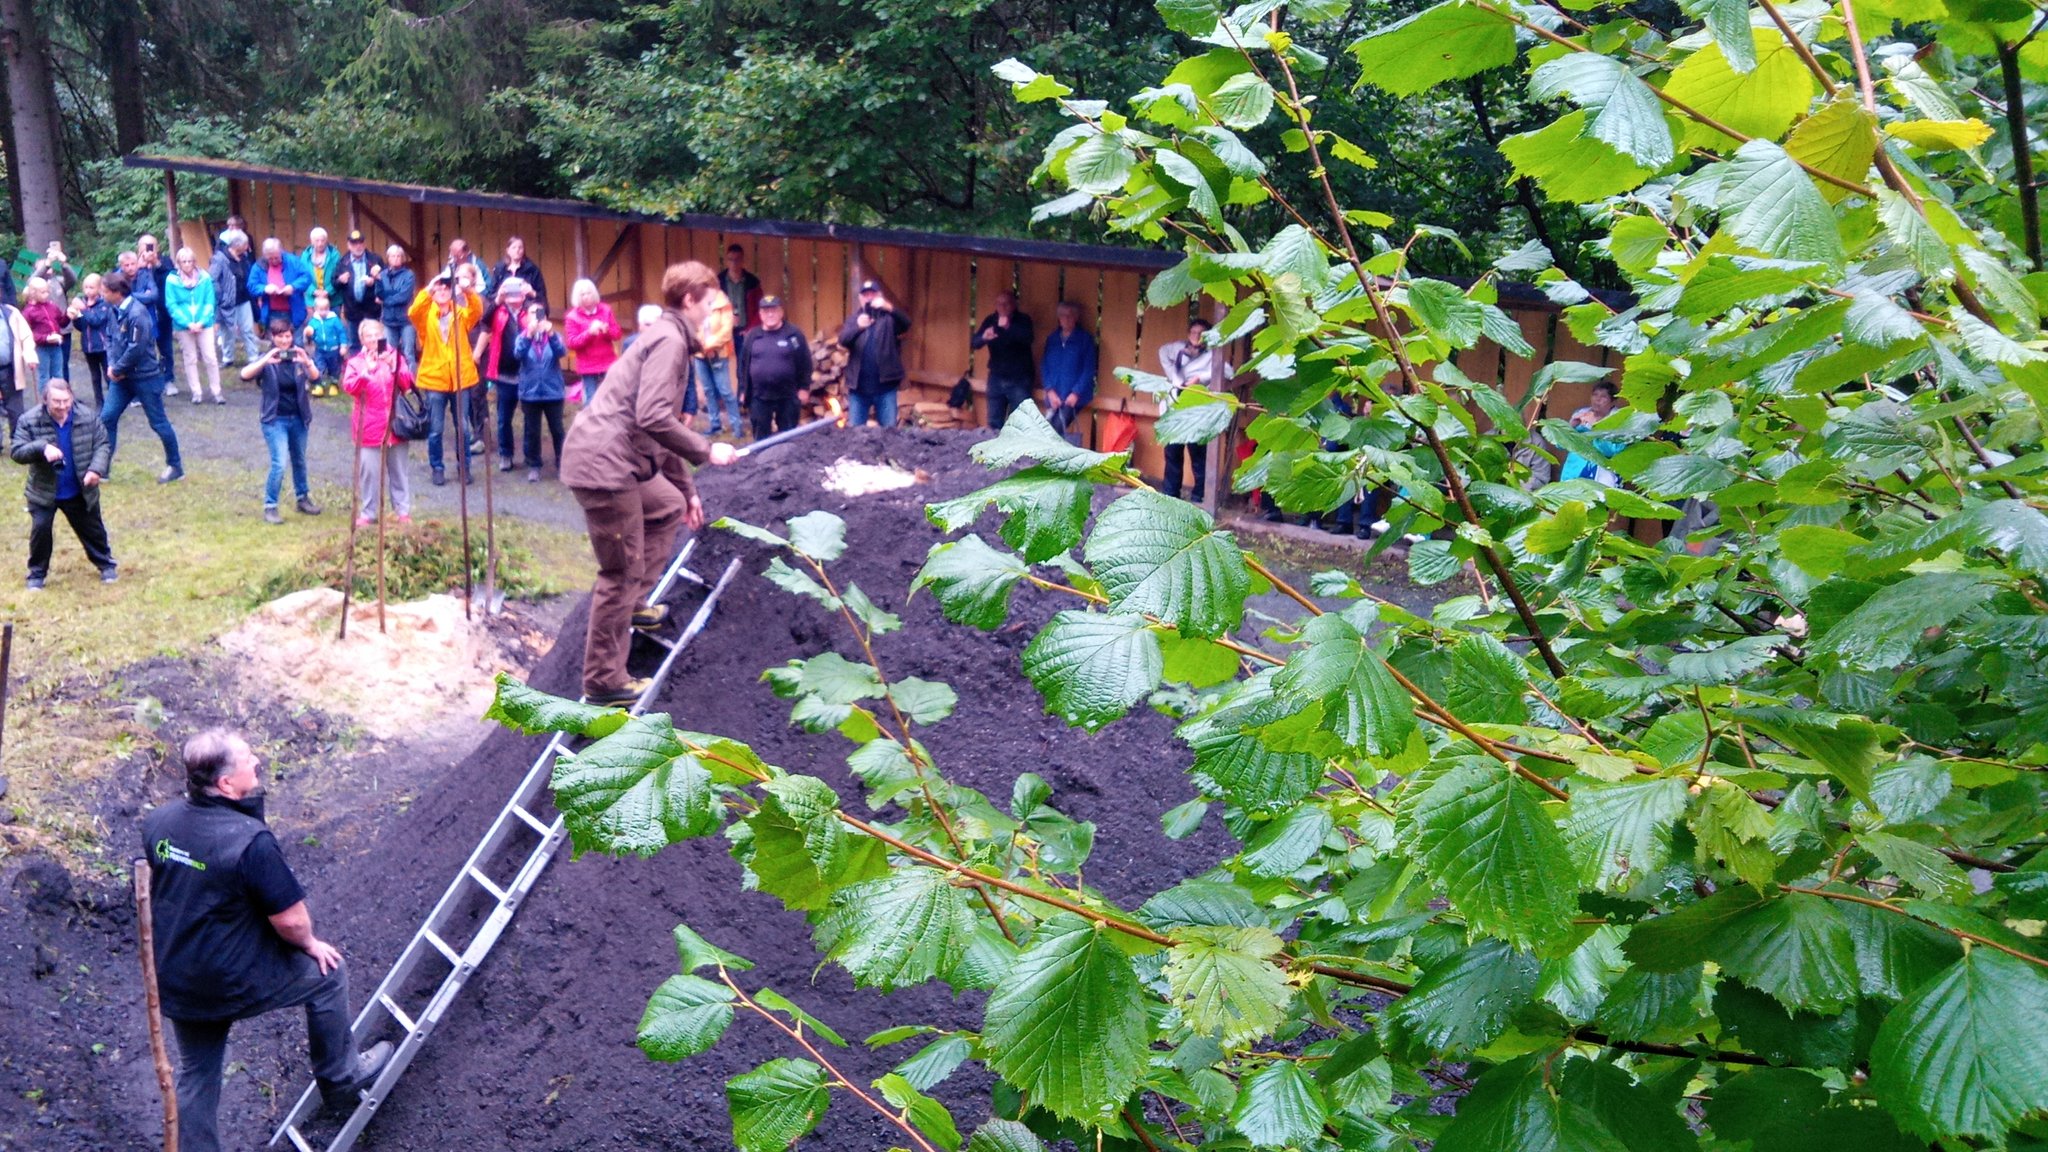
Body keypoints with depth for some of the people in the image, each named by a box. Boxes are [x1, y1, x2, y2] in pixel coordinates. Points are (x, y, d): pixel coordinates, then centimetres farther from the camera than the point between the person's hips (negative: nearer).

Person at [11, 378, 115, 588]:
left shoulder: (87, 418, -11)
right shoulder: (30, 421, -14)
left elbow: (103, 445, -5)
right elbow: (17, 452, -16)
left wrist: (96, 469, -23)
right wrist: (42, 448, -36)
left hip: (80, 492, 1)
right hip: (44, 492, -1)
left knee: (92, 529, 13)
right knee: (40, 530, -3)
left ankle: (106, 565, 32)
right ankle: (37, 574, 14)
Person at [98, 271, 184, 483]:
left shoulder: (137, 313, -22)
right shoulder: (116, 311, 3)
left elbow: (136, 348, -24)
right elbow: (109, 337, 12)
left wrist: (117, 369, -14)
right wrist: (111, 365, -3)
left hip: (145, 376, -8)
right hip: (122, 377, 8)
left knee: (158, 422, 4)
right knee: (107, 417, 4)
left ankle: (175, 467, 18)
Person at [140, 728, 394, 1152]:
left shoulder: (158, 822, -6)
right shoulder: (250, 840, -29)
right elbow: (290, 918, -22)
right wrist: (310, 944, 0)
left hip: (172, 984, 7)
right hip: (234, 985, -6)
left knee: (197, 1077, 23)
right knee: (327, 972, 17)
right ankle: (341, 1078, 33)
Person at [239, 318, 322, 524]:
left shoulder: (298, 355, -2)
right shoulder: (267, 359, -7)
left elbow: (315, 377, -17)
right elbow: (245, 375, -22)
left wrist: (307, 362, -37)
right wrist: (266, 361, -37)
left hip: (298, 418, 3)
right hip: (275, 420, -3)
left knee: (299, 461, 18)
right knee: (279, 464, -12)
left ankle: (303, 499, 35)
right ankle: (270, 507, 0)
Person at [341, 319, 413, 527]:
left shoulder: (395, 357, 8)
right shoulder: (356, 362, 4)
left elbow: (407, 383, -4)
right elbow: (348, 387, -12)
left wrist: (394, 367, -20)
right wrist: (367, 371, -26)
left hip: (394, 424, 1)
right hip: (369, 426, -1)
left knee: (398, 469, 8)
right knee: (368, 471, -2)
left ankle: (403, 510, 15)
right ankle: (367, 513, 7)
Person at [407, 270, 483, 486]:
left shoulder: (461, 314, 4)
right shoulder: (426, 315, 1)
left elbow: (477, 310, -17)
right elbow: (413, 313, -21)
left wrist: (468, 291, -36)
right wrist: (428, 290, -35)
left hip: (460, 378, 1)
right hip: (434, 378, -1)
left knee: (463, 427, 8)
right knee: (435, 429, 6)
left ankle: (464, 467, 21)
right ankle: (437, 468, 18)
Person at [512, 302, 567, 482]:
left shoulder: (553, 335, 1)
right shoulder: (523, 337, 1)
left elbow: (560, 352, -20)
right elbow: (518, 353, -21)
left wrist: (551, 334, -37)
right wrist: (529, 333, -36)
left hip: (553, 391, 0)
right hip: (530, 392, 0)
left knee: (557, 430, 5)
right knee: (532, 432, 6)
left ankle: (562, 463, 18)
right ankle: (533, 466, 15)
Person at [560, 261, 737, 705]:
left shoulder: (669, 339, 21)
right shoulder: (669, 340, -11)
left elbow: (662, 427, 27)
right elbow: (653, 419, -23)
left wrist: (686, 489, 28)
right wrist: (706, 450, -13)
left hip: (616, 459, 10)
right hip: (603, 464, -10)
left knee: (669, 506, 29)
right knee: (621, 573, -3)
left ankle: (635, 605, 31)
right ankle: (603, 681, 4)